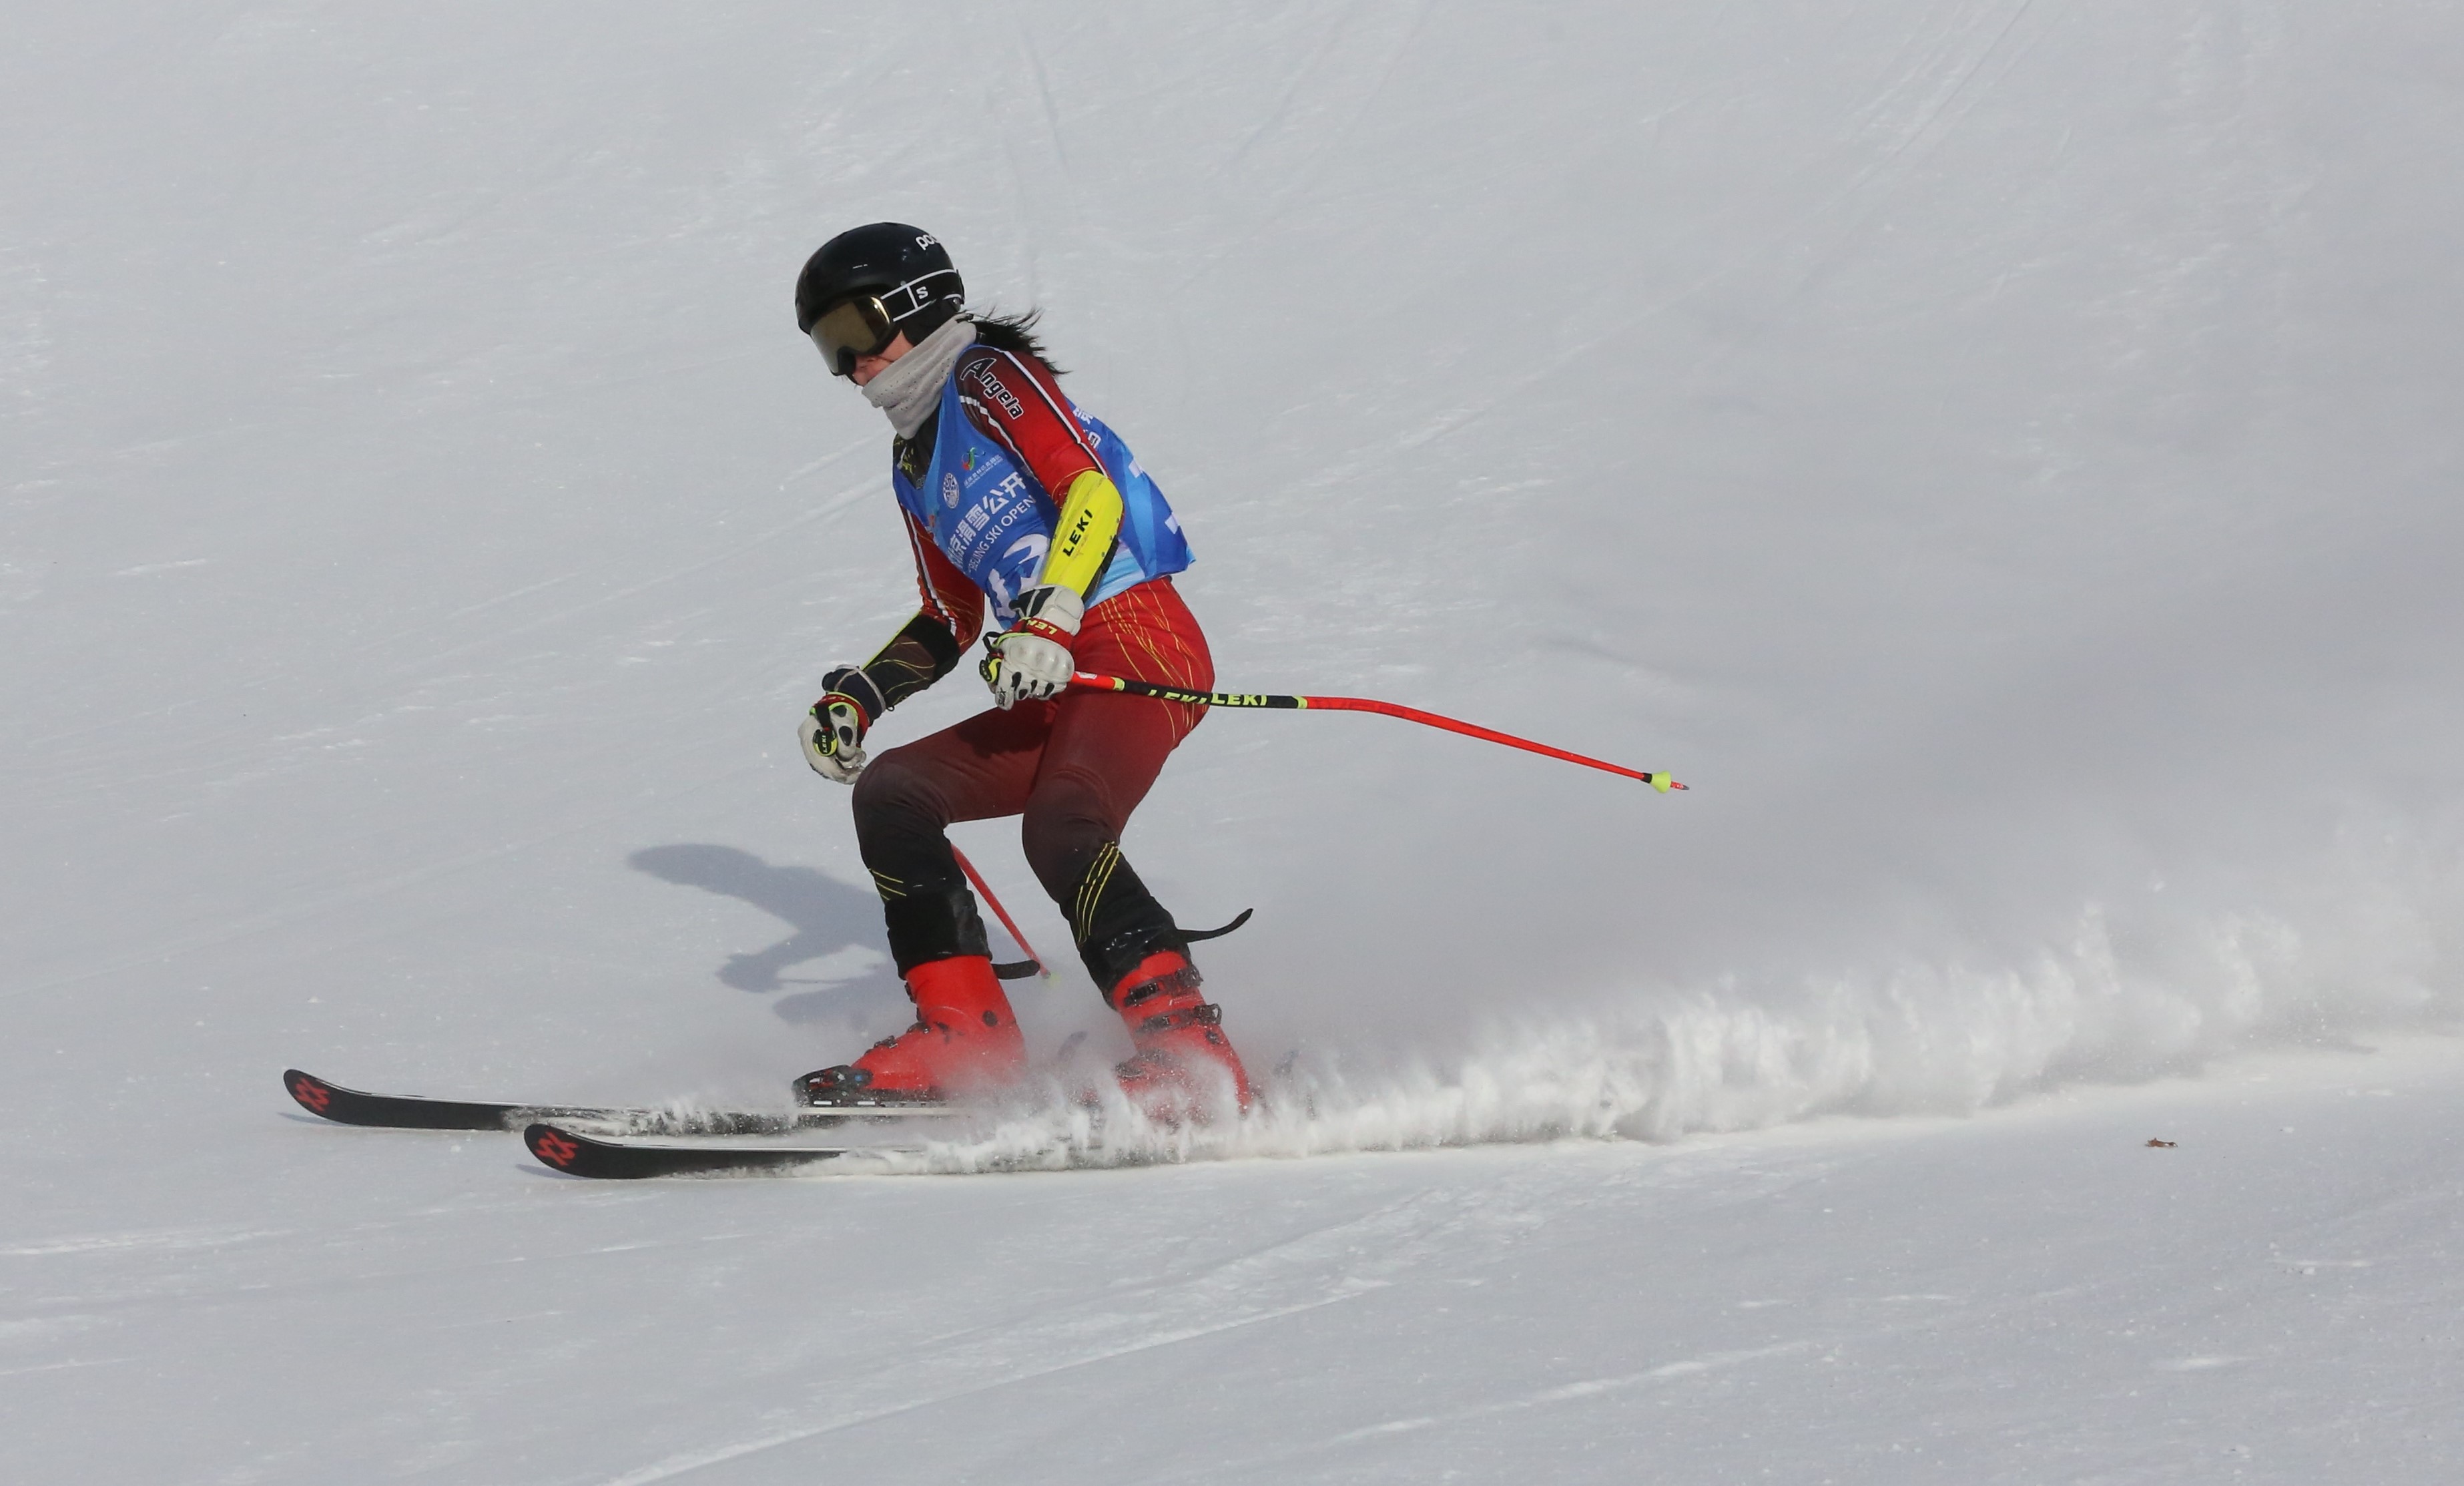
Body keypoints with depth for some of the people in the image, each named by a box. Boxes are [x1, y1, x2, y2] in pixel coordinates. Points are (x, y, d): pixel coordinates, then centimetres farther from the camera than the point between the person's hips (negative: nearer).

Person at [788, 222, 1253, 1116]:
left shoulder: (990, 378, 1)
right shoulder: (916, 463, 26)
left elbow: (1094, 490, -14)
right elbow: (949, 624, 32)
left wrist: (1049, 618, -27)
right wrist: (856, 699, 21)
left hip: (1136, 644, -9)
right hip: (1055, 687, 9)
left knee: (1061, 829, -30)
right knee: (889, 793, 3)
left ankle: (1189, 1058, -36)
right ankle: (965, 1035, 0)